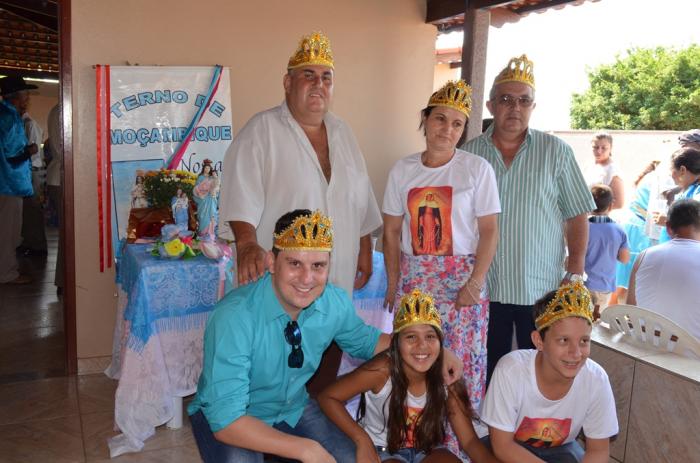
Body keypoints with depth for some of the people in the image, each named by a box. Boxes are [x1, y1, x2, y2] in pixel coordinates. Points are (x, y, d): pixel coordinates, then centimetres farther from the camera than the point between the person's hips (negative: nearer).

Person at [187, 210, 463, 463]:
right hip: (229, 418, -4)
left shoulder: (336, 303, -15)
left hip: (293, 408, 5)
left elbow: (365, 341, 7)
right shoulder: (235, 317, -32)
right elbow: (226, 419, -33)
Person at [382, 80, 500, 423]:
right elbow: (392, 231, 8)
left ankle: (458, 444, 18)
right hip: (413, 278, 3)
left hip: (461, 278, -2)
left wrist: (475, 284, -12)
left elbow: (489, 231, -4)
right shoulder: (402, 170, 5)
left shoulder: (477, 169, -4)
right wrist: (393, 284, 3)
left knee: (460, 364, 0)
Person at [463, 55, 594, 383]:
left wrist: (575, 271, -4)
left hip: (541, 290, -1)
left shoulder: (556, 152, 0)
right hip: (484, 286, 2)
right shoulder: (470, 153, 4)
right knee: (488, 369, 14)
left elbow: (577, 215, 2)